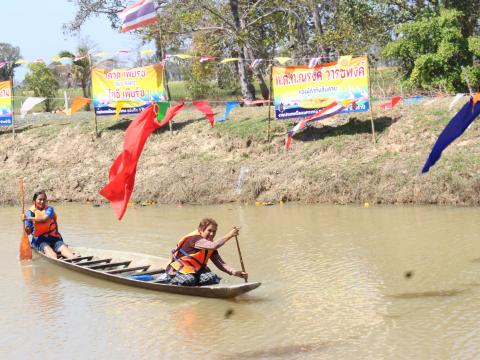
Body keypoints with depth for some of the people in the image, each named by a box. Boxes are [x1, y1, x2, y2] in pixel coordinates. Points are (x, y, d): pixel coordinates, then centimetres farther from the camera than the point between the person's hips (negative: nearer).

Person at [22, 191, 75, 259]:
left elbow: (44, 219, -18)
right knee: (47, 249, -32)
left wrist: (29, 218, -26)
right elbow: (28, 232, 3)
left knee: (63, 247, -25)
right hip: (39, 240, -2)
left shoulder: (49, 209, 4)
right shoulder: (30, 212, 5)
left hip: (53, 237, 2)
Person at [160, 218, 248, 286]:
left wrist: (234, 272, -18)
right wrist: (229, 236, -35)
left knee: (211, 278, -20)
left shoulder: (210, 246, 5)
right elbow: (213, 246, -40)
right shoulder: (194, 239, -23)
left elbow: (220, 263, -2)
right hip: (179, 269, -7)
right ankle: (167, 278, -7)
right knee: (189, 280, -36)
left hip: (194, 270, 7)